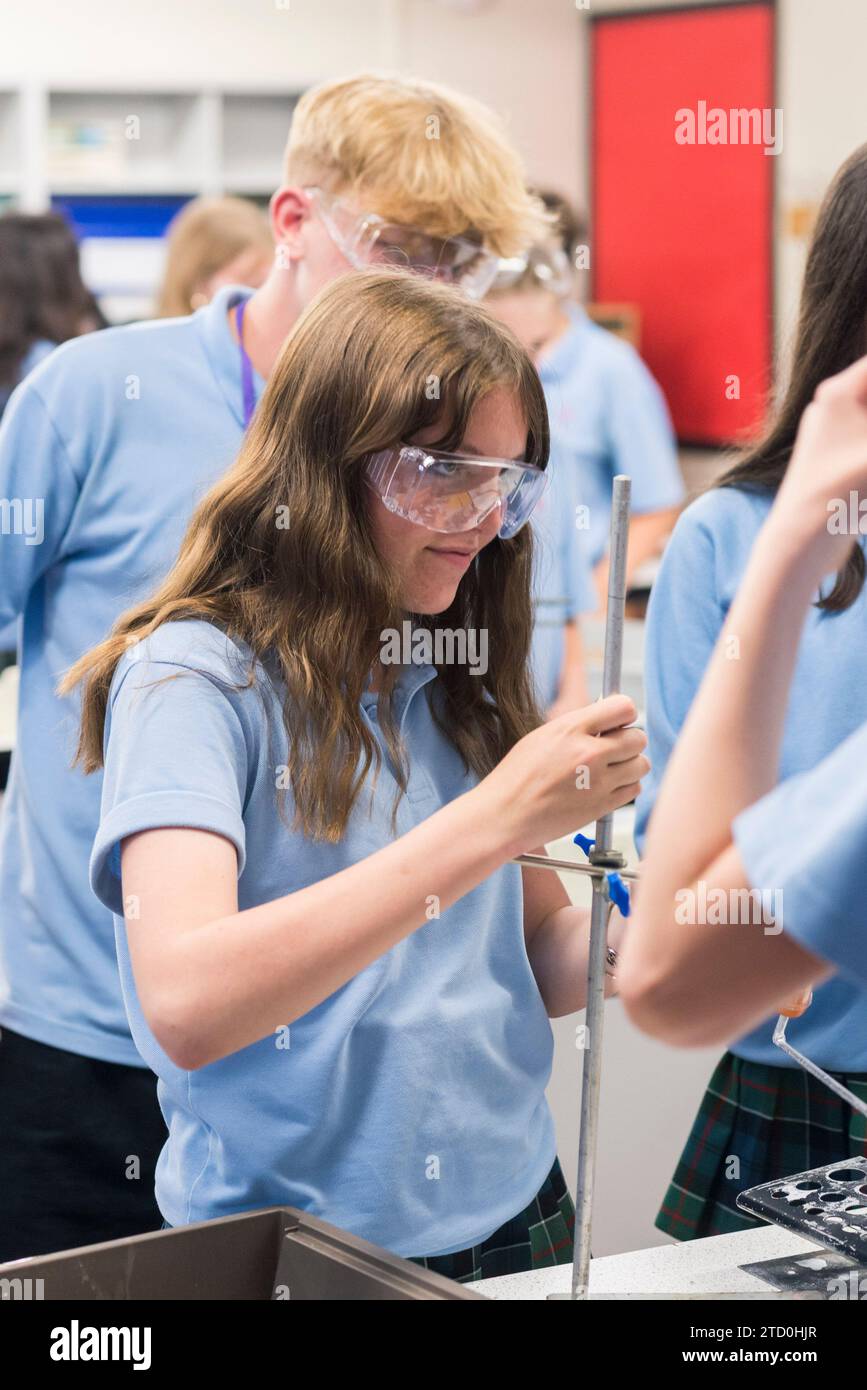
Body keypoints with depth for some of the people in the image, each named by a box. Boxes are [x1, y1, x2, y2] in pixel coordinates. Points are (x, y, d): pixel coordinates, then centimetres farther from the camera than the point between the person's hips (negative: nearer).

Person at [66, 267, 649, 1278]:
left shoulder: (463, 679, 6)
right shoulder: (194, 676, -14)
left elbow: (534, 962, 10)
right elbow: (186, 1005, -28)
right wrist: (493, 817, -31)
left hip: (510, 1221, 6)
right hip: (287, 1246, -6)